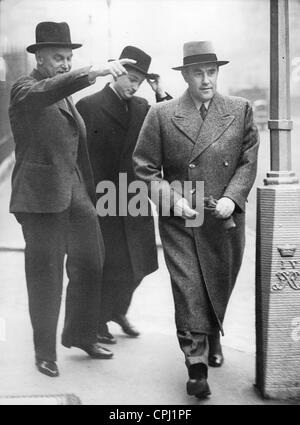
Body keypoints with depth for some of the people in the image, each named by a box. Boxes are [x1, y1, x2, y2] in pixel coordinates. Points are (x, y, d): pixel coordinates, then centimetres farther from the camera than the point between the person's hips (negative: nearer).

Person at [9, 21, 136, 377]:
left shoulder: (64, 95, 16)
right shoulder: (25, 90, -9)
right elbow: (47, 90, -34)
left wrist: (88, 191, 17)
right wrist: (95, 72, -47)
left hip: (76, 194, 8)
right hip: (42, 198, -7)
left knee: (90, 267, 11)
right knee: (45, 278, 2)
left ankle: (80, 334, 30)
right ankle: (45, 351, 17)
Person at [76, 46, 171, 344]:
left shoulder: (142, 108, 10)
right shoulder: (88, 106, -5)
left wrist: (161, 95, -8)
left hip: (135, 201, 5)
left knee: (137, 265, 11)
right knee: (111, 266, 1)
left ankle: (118, 310, 36)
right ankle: (97, 322, 23)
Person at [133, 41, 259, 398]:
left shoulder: (240, 110, 3)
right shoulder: (161, 115, -2)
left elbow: (248, 161, 3)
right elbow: (145, 167, -1)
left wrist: (232, 198, -11)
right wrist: (173, 199, -13)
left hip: (225, 221, 2)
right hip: (180, 222, -2)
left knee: (219, 288, 16)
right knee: (189, 290, -6)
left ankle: (212, 338, 43)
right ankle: (196, 365, 4)